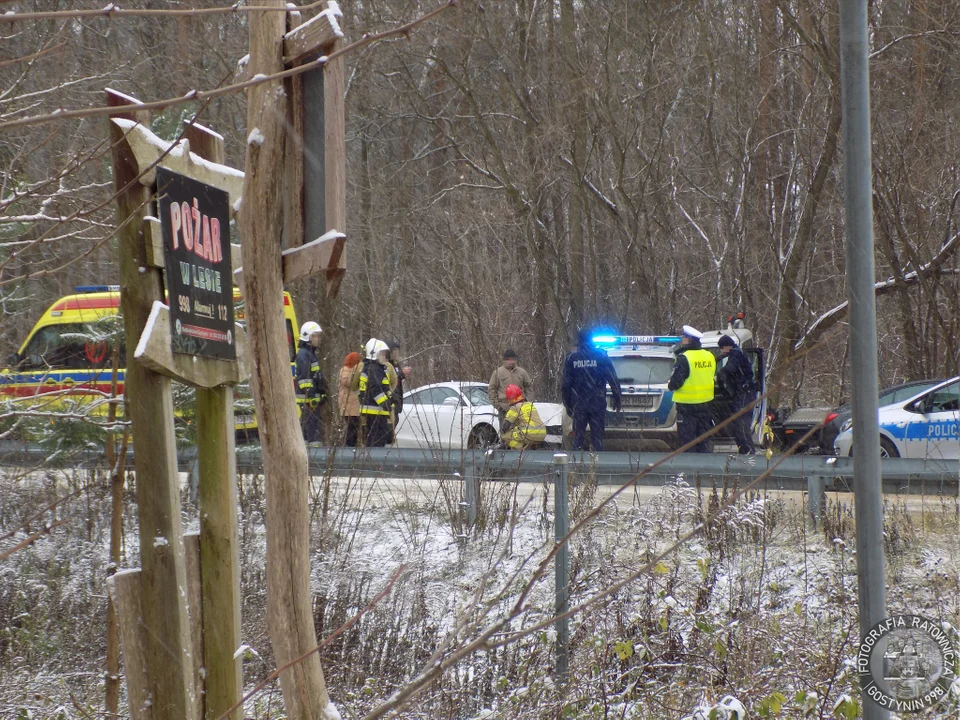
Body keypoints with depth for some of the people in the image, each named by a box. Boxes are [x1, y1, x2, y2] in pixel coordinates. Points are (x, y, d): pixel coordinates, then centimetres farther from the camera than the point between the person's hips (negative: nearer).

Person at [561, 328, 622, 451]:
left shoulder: (571, 358, 3)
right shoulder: (601, 356, -1)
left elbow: (566, 384, 5)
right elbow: (613, 380, -3)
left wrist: (567, 404, 12)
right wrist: (617, 399, 5)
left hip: (579, 404, 1)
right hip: (598, 404, -1)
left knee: (578, 436, 5)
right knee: (597, 437, 4)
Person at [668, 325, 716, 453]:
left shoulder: (684, 358, -17)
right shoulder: (710, 356, 6)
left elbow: (675, 381, -20)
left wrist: (670, 385, 2)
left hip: (687, 405, -7)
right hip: (705, 403, 7)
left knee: (687, 438, -1)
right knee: (703, 439, 14)